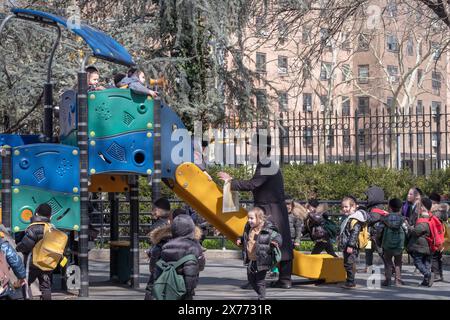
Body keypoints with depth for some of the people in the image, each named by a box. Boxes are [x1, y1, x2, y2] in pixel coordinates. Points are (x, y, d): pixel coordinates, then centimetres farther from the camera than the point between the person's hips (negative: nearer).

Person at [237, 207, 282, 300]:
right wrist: (240, 240, 5)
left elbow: (278, 238, -13)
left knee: (260, 281, 2)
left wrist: (276, 243, -34)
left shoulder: (267, 230, -18)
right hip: (250, 260, 7)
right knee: (251, 280, 18)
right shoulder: (248, 228, 5)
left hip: (261, 261, -7)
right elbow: (245, 238, 24)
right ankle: (261, 295, 38)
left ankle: (261, 298, 17)